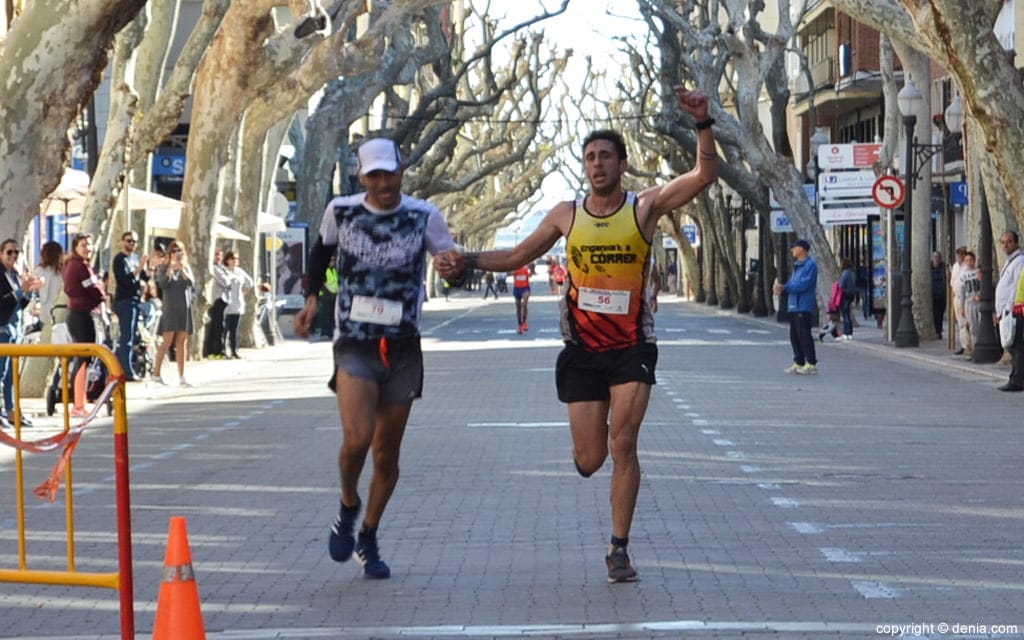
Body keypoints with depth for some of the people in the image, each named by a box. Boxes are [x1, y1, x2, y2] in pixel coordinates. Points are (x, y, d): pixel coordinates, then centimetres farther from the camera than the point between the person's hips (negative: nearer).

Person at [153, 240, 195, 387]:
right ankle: (156, 373, -4)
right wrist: (170, 269, -17)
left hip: (185, 308, 4)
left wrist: (183, 271, -10)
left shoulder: (186, 268, 15)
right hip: (170, 308, -4)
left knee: (182, 342, 3)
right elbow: (162, 284, -9)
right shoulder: (164, 268, 4)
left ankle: (182, 377, 3)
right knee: (167, 341, -9)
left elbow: (192, 284, 2)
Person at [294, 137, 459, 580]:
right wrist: (312, 299, 12)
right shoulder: (340, 211, 0)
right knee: (357, 438, -21)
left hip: (402, 350, 1)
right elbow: (322, 250, 20)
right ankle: (348, 507, 9)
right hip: (353, 346, -1)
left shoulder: (424, 216, -2)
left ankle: (368, 538, 27)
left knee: (387, 453, 8)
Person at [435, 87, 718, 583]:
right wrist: (467, 262, 2)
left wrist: (704, 124, -29)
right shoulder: (566, 215, 5)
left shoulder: (645, 207, -3)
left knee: (623, 445, -13)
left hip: (632, 349, -2)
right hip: (582, 350, 2)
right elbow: (517, 256, 16)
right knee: (591, 459, 2)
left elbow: (705, 175, -14)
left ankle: (619, 548, -1)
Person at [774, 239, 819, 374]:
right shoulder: (797, 266, 18)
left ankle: (811, 364, -6)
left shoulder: (810, 265, -12)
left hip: (804, 307, -10)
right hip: (793, 306, 10)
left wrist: (784, 288, -17)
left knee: (804, 335, -9)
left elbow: (803, 285, -20)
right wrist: (781, 288, -1)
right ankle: (798, 363, 17)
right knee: (795, 336, 11)